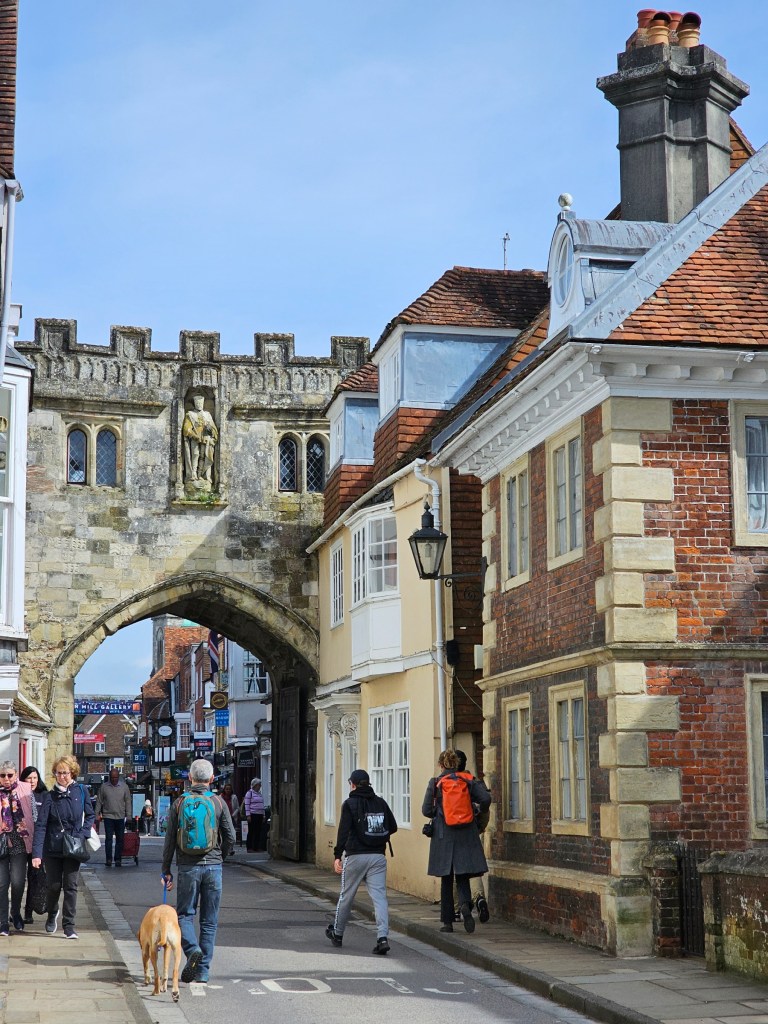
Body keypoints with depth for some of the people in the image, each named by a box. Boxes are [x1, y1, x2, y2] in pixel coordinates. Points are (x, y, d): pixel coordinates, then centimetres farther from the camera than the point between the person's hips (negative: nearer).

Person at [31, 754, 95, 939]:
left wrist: (82, 834, -9)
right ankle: (52, 914, 37)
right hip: (52, 848, 0)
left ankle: (69, 927, 4)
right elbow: (40, 825, -11)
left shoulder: (81, 791, -2)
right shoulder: (49, 796, -6)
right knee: (54, 886, 8)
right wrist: (36, 853, -20)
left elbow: (90, 815, 9)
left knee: (71, 886, -1)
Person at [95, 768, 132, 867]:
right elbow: (99, 801, 7)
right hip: (108, 816, -1)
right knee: (108, 838, -6)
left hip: (120, 817, 1)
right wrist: (97, 814, 2)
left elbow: (128, 802, 7)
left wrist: (129, 816, 3)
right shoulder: (104, 787, 2)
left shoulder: (124, 787, 5)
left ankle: (118, 859, 10)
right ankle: (108, 859, -2)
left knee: (120, 839, 4)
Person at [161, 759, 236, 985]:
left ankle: (192, 950, -18)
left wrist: (166, 870, 9)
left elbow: (170, 839, 1)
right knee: (209, 920, 8)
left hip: (187, 866, -1)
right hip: (213, 866, 1)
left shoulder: (179, 803, 0)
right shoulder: (218, 803, 0)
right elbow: (230, 837, 1)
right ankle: (203, 970, 7)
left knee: (184, 914, 9)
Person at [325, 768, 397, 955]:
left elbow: (343, 831, -13)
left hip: (355, 856, -3)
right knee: (379, 896, -3)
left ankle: (337, 933, 30)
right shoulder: (381, 803, 7)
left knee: (346, 896, 14)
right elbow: (392, 827, 11)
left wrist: (337, 856, -14)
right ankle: (383, 937, -18)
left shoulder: (350, 804, -5)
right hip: (378, 856, 3)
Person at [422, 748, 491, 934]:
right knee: (463, 876, 6)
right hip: (466, 835, 1)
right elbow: (486, 798, -9)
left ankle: (447, 922, 10)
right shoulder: (469, 780, 2)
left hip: (443, 835, -1)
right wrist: (479, 812, 11)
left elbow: (426, 810, -4)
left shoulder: (435, 783, -2)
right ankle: (465, 904, -24)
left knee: (446, 880, 8)